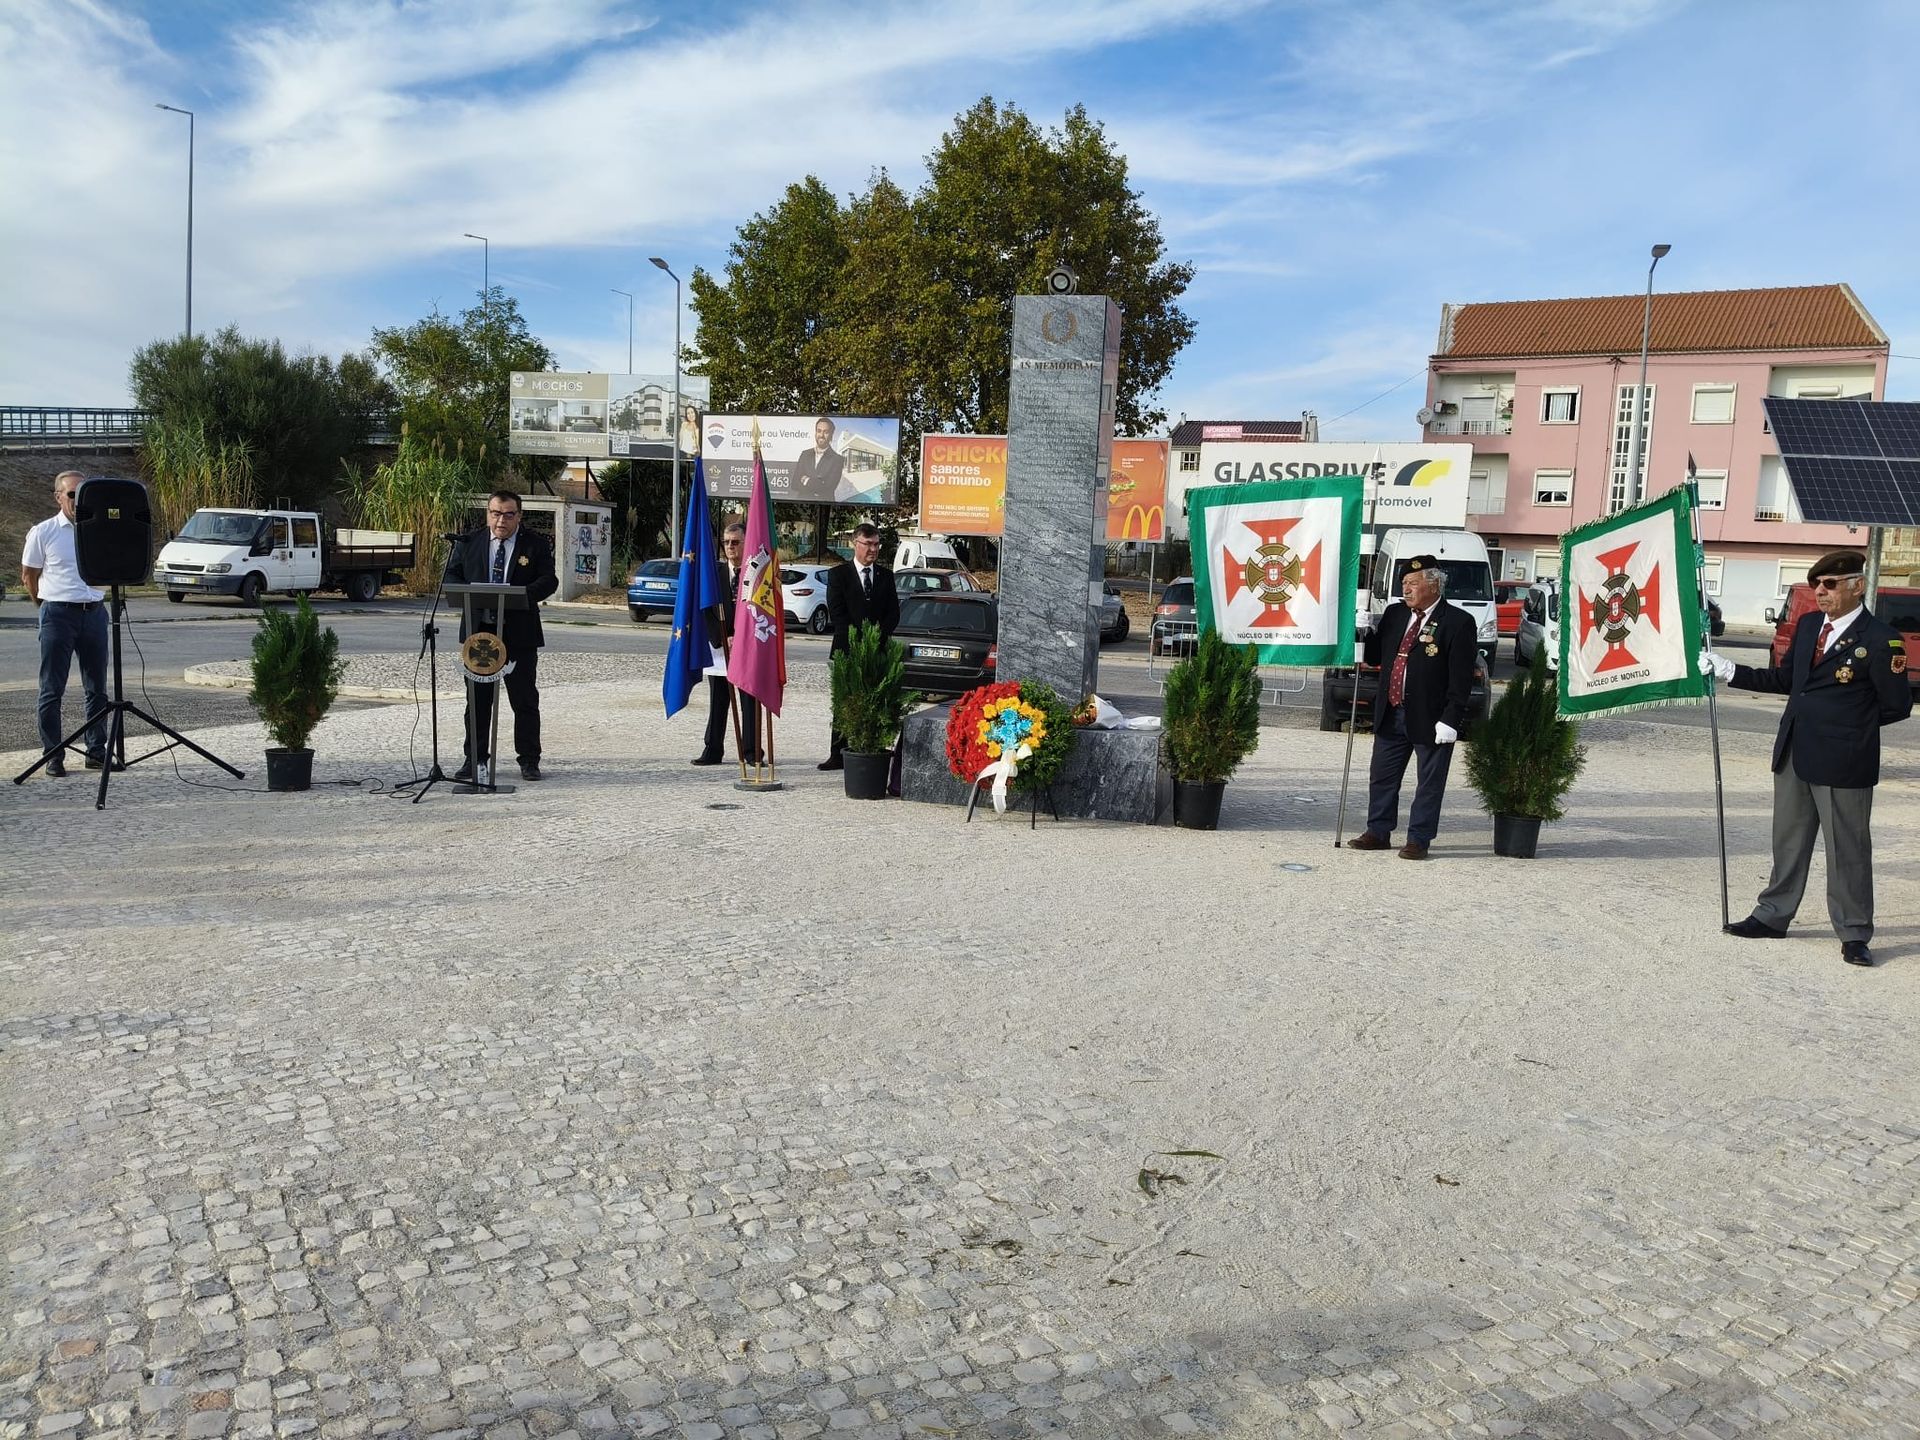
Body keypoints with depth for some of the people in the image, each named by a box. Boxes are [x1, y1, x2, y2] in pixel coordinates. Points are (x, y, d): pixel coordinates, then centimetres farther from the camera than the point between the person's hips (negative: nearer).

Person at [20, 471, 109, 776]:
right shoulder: (43, 532, -1)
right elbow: (29, 576, 7)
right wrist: (47, 608, 12)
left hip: (94, 612, 3)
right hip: (58, 614, -3)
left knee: (97, 688, 7)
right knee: (52, 690, 1)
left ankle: (97, 752, 15)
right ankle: (53, 756, 7)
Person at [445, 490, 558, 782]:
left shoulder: (536, 544, 1)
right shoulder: (468, 543, 8)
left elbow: (549, 580, -5)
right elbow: (451, 575, 10)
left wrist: (521, 594, -23)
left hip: (519, 634, -2)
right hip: (478, 631, 2)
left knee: (525, 700, 4)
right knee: (477, 700, 7)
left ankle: (529, 761, 12)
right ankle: (474, 760, 15)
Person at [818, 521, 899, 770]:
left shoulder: (886, 576, 14)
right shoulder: (839, 574, 5)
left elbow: (893, 612, 9)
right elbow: (836, 612, -3)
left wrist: (878, 635, -7)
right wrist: (857, 638, -12)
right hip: (847, 649, -2)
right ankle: (838, 755, 5)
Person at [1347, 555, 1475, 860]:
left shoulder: (1458, 622, -8)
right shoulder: (1394, 615, 10)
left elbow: (1461, 678, -12)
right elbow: (1374, 657, 17)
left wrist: (1450, 720, -17)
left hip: (1431, 718, -6)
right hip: (1390, 714, 6)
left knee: (1428, 783, 4)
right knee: (1382, 778, 13)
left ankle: (1418, 840, 13)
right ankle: (1378, 832, 25)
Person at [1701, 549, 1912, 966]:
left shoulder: (1880, 641, -13)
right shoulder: (1808, 625, 8)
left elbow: (1898, 706, -8)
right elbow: (1785, 678, 17)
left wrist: (1844, 723, -4)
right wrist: (1729, 670, 10)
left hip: (1843, 764, -7)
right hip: (1794, 756, 7)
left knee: (1848, 850, 4)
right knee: (1788, 842, 17)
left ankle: (1854, 935, 16)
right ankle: (1772, 916, 29)